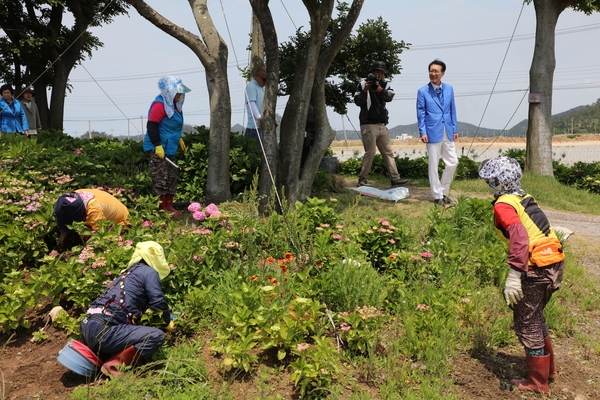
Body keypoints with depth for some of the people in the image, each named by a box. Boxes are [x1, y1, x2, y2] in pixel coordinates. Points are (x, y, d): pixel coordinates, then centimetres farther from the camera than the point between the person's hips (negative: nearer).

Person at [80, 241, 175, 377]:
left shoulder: (128, 272, 26)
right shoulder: (149, 272, 2)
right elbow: (158, 302, -3)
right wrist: (168, 323, 16)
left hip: (87, 325, 9)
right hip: (103, 330, -9)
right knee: (157, 336, -14)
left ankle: (90, 352, 12)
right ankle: (113, 364, -18)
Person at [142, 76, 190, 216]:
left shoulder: (173, 104, 14)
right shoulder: (159, 105, -17)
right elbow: (151, 126, -22)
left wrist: (179, 139, 29)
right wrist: (158, 145, -25)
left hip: (169, 149, 10)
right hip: (157, 149, -10)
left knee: (173, 178, 13)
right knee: (161, 179, -7)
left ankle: (169, 206, 20)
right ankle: (161, 208, 0)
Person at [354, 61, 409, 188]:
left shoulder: (385, 85, 12)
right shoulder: (363, 84, 3)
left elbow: (389, 97, -9)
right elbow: (358, 102, -6)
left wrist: (381, 90, -29)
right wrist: (365, 90, -21)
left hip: (382, 125, 5)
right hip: (368, 125, -5)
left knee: (388, 152, 4)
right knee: (370, 152, -8)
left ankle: (395, 179, 6)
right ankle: (362, 180, 0)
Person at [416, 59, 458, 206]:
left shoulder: (449, 89, 8)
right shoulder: (422, 92, -3)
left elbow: (452, 110, 12)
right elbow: (421, 114, -4)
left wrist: (454, 129, 9)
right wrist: (423, 132, -12)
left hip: (447, 133, 4)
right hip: (433, 133, -4)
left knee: (453, 163, 6)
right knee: (433, 165, 1)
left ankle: (443, 191, 23)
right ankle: (437, 196, 12)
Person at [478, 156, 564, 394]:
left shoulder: (503, 205, -12)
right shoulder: (524, 198, 14)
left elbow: (519, 237, -26)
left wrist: (514, 275, -31)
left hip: (537, 269, -9)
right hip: (554, 263, 9)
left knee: (526, 323, 6)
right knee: (535, 317, 25)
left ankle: (537, 382, 18)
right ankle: (548, 368, 38)